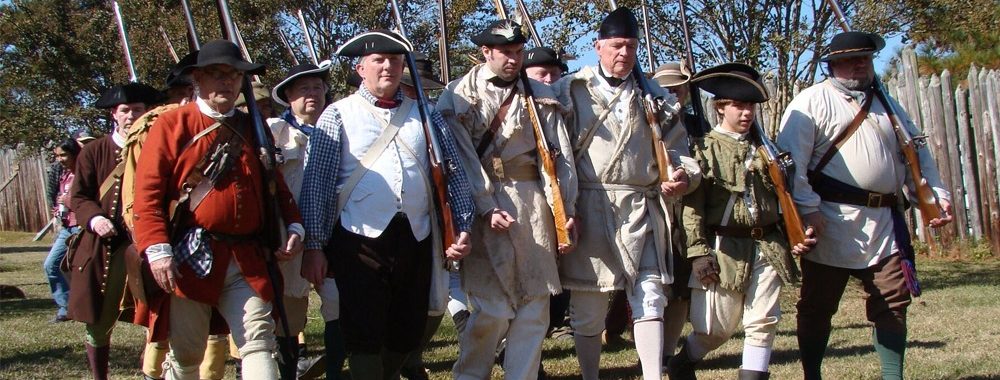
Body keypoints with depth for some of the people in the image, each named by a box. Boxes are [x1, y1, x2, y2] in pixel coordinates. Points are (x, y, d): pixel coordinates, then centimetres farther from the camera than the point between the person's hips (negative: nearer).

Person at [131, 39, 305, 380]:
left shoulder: (254, 130, 15)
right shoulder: (171, 125, 1)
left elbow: (276, 186, 19)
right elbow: (147, 192, -6)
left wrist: (294, 227, 2)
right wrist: (157, 249, -17)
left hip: (247, 262, 3)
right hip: (189, 260, -3)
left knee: (259, 341, -7)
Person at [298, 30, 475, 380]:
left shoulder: (425, 115, 13)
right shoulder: (338, 115, 3)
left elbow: (454, 174, 12)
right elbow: (316, 183, -1)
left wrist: (463, 229, 2)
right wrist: (314, 246, -6)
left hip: (416, 239, 4)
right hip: (361, 239, -3)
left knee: (407, 336, 11)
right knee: (365, 337, -4)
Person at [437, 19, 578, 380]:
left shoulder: (541, 96, 11)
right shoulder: (458, 97, 2)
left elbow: (559, 156, 5)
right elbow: (464, 159, -5)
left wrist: (565, 212, -3)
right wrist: (487, 209, -14)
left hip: (534, 202, 4)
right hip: (482, 205, -3)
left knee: (535, 304, 3)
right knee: (492, 308, -6)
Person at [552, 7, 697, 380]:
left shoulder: (655, 96, 14)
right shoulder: (570, 90, 2)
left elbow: (676, 147, 16)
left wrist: (682, 175, -6)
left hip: (641, 209, 3)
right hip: (588, 208, -2)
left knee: (650, 296, -3)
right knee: (588, 306, 5)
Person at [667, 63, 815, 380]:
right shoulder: (705, 148, -2)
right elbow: (692, 205, -9)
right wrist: (698, 252, -16)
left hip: (769, 248, 4)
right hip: (724, 250, -4)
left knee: (763, 324, 3)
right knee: (717, 328, 5)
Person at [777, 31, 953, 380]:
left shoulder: (886, 104, 20)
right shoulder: (813, 101, -1)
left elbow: (916, 154, 23)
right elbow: (790, 157, -10)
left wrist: (937, 195, 11)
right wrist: (807, 207, -17)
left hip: (885, 222, 6)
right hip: (832, 223, -5)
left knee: (892, 303, 5)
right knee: (817, 305, 2)